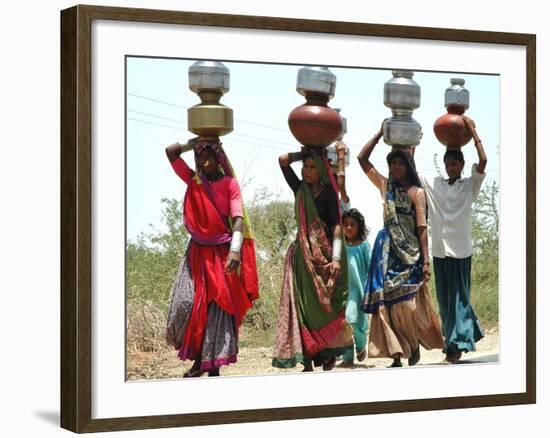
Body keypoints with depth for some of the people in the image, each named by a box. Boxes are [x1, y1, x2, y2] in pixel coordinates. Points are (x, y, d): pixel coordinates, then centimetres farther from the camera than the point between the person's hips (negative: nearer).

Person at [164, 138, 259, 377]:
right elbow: (171, 151, 4)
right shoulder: (193, 180, 8)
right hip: (197, 251, 3)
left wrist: (235, 249, -25)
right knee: (185, 303, -8)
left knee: (219, 308, -5)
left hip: (221, 252, -3)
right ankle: (197, 359, 5)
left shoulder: (229, 184, -3)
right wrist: (196, 142, 8)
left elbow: (238, 218, -13)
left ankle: (214, 366, -3)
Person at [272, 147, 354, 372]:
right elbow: (283, 160, 10)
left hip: (324, 255, -4)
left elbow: (337, 226, -10)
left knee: (325, 306, -4)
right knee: (302, 306, -2)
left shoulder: (328, 193, -2)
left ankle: (328, 355, 3)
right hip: (303, 256, 4)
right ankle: (307, 361, -2)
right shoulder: (300, 190, 12)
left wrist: (336, 257, -20)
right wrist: (305, 153, 11)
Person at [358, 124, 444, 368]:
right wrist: (380, 133, 9)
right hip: (386, 249, 4)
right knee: (386, 302, -2)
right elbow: (362, 158, 12)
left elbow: (422, 227, -5)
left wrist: (426, 260, -12)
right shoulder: (385, 186, 12)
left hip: (410, 252, -4)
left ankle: (415, 345, 16)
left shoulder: (417, 192, 0)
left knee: (408, 303, -8)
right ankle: (396, 355, 1)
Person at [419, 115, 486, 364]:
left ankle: (456, 346, -2)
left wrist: (473, 131, -11)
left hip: (460, 250, -4)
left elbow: (483, 161, -14)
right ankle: (468, 335, 22)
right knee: (444, 297, 9)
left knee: (458, 296, -4)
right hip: (440, 250, 4)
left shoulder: (470, 185, 0)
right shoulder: (433, 185, 9)